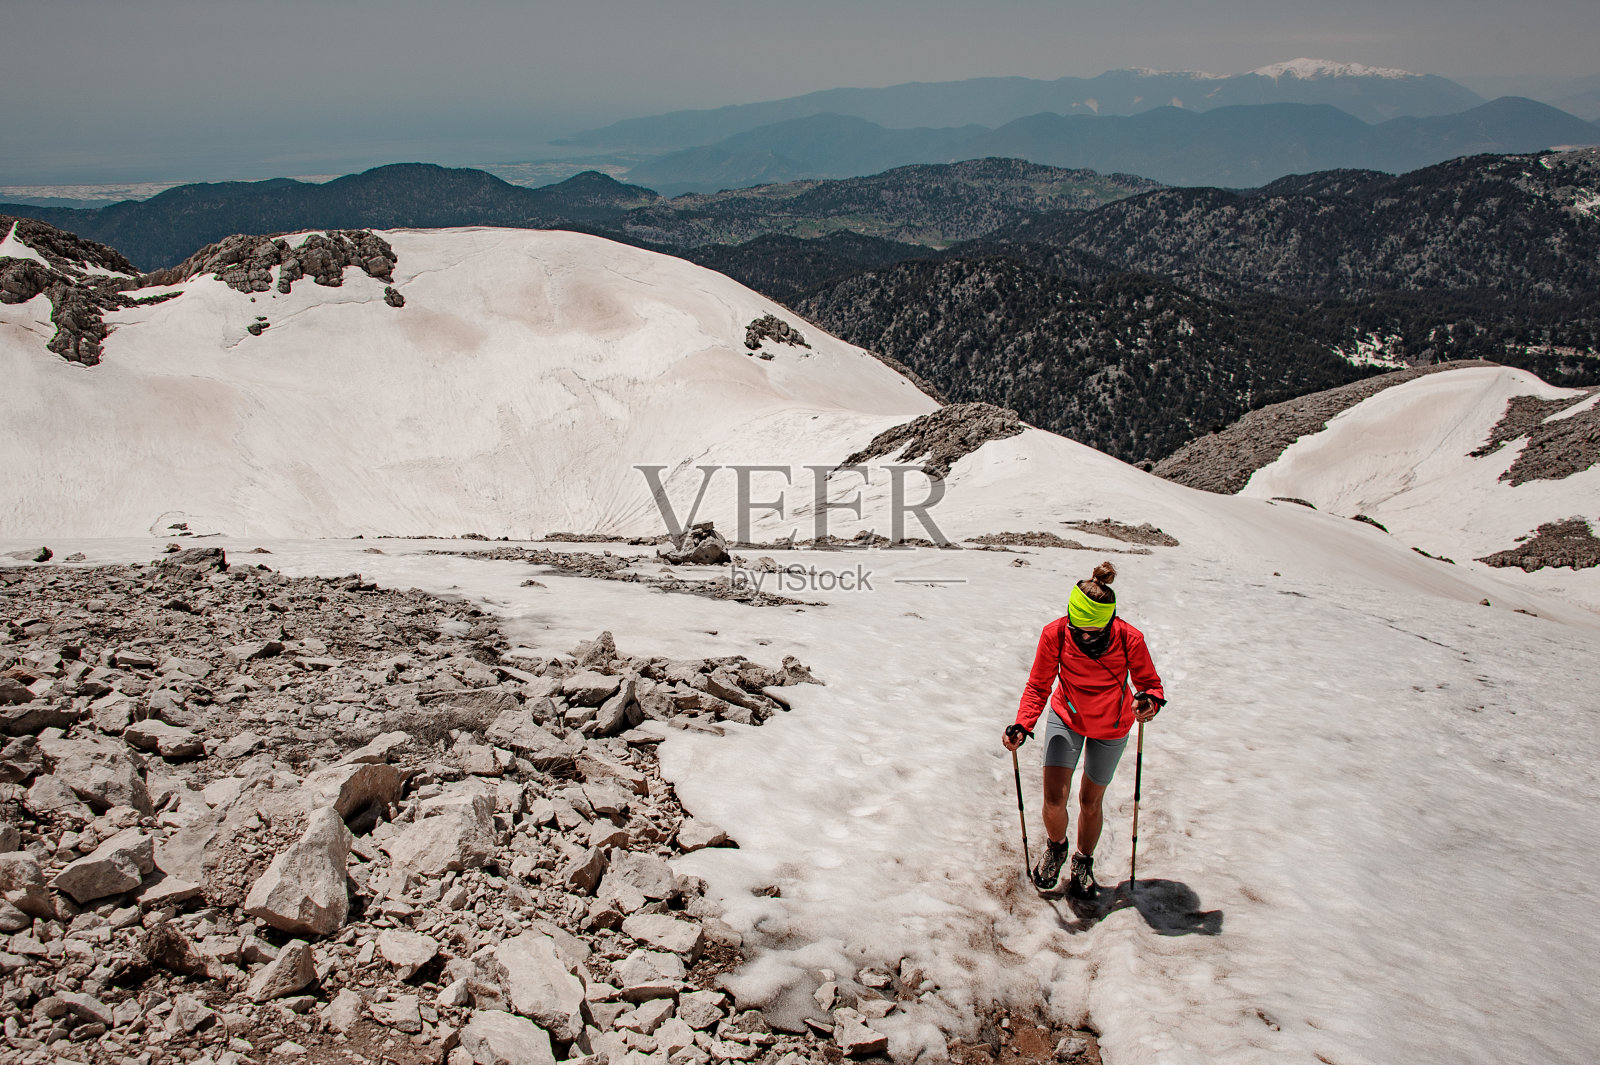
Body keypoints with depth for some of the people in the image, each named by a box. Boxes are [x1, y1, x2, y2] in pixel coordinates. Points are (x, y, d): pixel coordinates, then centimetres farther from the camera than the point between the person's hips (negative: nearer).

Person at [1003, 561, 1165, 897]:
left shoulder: (1129, 640, -30)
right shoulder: (1056, 634, -28)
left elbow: (1149, 683, -15)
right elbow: (1038, 686, -16)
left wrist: (1150, 701, -39)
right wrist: (1022, 725, -31)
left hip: (1110, 728, 0)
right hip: (1067, 718, 0)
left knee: (1090, 802, 13)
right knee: (1054, 799, -9)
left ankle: (1084, 862, 43)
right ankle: (1056, 847, 27)